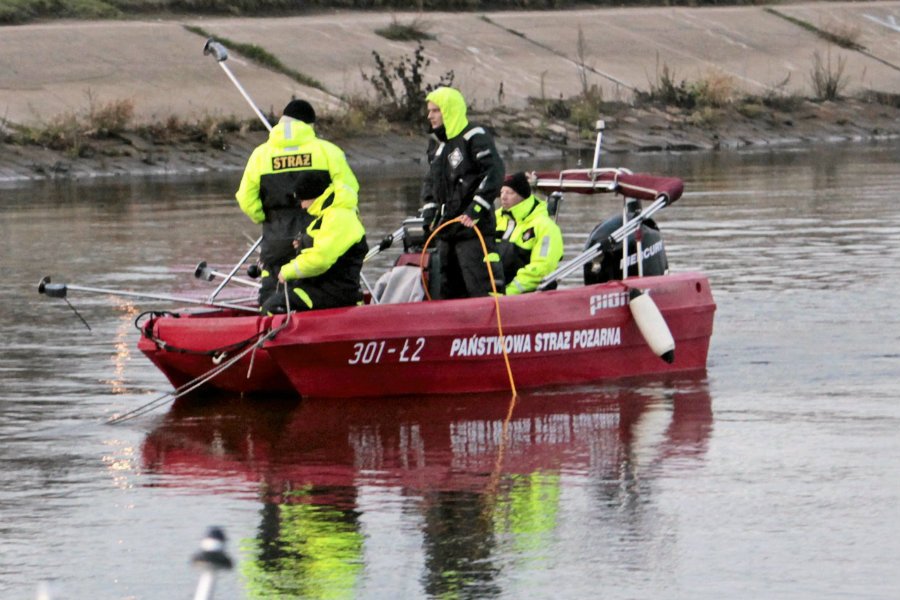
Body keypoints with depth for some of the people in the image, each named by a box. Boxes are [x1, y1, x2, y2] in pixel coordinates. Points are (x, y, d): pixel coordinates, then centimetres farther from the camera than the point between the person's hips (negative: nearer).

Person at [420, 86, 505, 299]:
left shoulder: (475, 137, -9)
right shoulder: (436, 143, 16)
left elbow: (494, 173, -18)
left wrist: (476, 209, -23)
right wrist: (429, 211, 10)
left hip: (472, 228, -9)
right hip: (446, 230, 9)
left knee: (481, 288, -15)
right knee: (448, 290, 14)